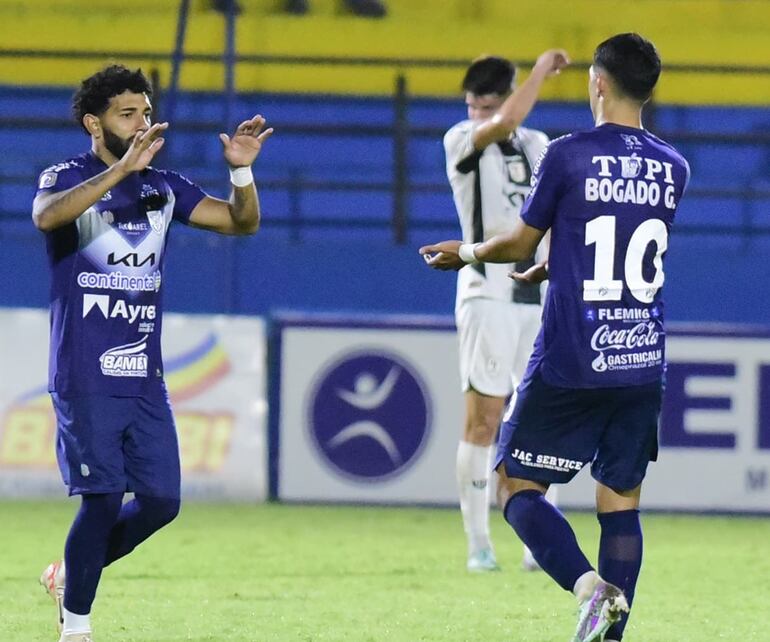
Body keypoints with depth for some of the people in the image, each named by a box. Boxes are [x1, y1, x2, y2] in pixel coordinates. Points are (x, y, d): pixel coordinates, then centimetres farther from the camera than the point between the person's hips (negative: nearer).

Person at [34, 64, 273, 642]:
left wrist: (242, 169, -10)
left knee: (161, 501, 2)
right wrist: (123, 168, -38)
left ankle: (71, 576, 24)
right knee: (103, 498, -10)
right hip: (86, 378, -6)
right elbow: (47, 215, -29)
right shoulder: (67, 178, -5)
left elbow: (242, 222, 10)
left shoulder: (162, 187, 11)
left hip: (145, 377, 6)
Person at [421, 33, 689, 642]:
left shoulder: (568, 156, -8)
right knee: (621, 501, 10)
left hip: (570, 363, -4)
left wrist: (465, 253, 23)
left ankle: (590, 586, -18)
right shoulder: (672, 168, 7)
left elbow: (520, 243, 2)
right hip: (643, 363, 4)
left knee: (517, 484, 5)